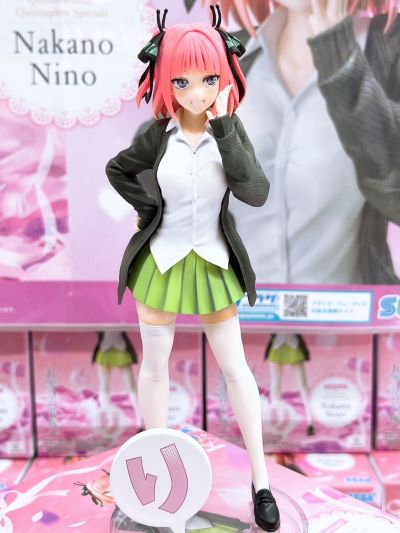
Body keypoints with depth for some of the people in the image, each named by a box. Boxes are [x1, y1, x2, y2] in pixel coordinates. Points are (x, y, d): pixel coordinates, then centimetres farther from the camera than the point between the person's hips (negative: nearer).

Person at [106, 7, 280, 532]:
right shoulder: (157, 134, -7)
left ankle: (261, 479, 17)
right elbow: (117, 170, 11)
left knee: (235, 366, 5)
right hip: (160, 260, 1)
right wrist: (150, 209, -3)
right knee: (155, 363, 10)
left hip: (212, 263, 0)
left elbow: (256, 193, -22)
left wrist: (223, 126, -26)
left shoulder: (231, 130, -8)